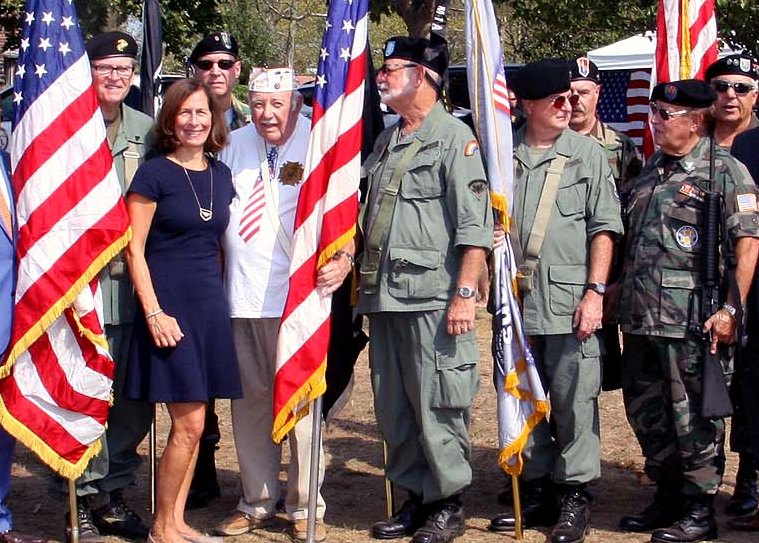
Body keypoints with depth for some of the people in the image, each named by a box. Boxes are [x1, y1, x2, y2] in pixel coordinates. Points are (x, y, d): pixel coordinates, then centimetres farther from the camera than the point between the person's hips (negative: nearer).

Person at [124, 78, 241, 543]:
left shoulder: (221, 175, 11)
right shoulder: (155, 173, -6)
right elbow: (135, 249, -8)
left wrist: (220, 294, 10)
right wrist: (153, 312, -14)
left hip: (211, 303, 6)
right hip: (170, 304, -6)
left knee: (194, 424, 8)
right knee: (188, 423, -8)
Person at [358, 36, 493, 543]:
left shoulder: (455, 137, -6)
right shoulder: (385, 141, 18)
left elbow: (475, 226, -12)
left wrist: (465, 294, -18)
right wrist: (364, 284, 18)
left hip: (432, 298, -8)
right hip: (385, 295, 8)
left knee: (437, 406, -4)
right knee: (394, 407, 12)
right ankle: (414, 496, 22)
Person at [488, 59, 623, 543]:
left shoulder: (588, 153, 4)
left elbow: (604, 228, 0)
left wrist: (595, 292, -8)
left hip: (570, 300, -3)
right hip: (517, 298, 3)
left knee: (574, 400, -2)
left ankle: (575, 495, 8)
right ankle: (536, 489, 21)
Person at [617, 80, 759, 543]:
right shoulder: (651, 170, 16)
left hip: (692, 320, -8)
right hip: (642, 315, 8)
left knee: (694, 417, -1)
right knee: (646, 411, 14)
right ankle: (667, 495, 28)